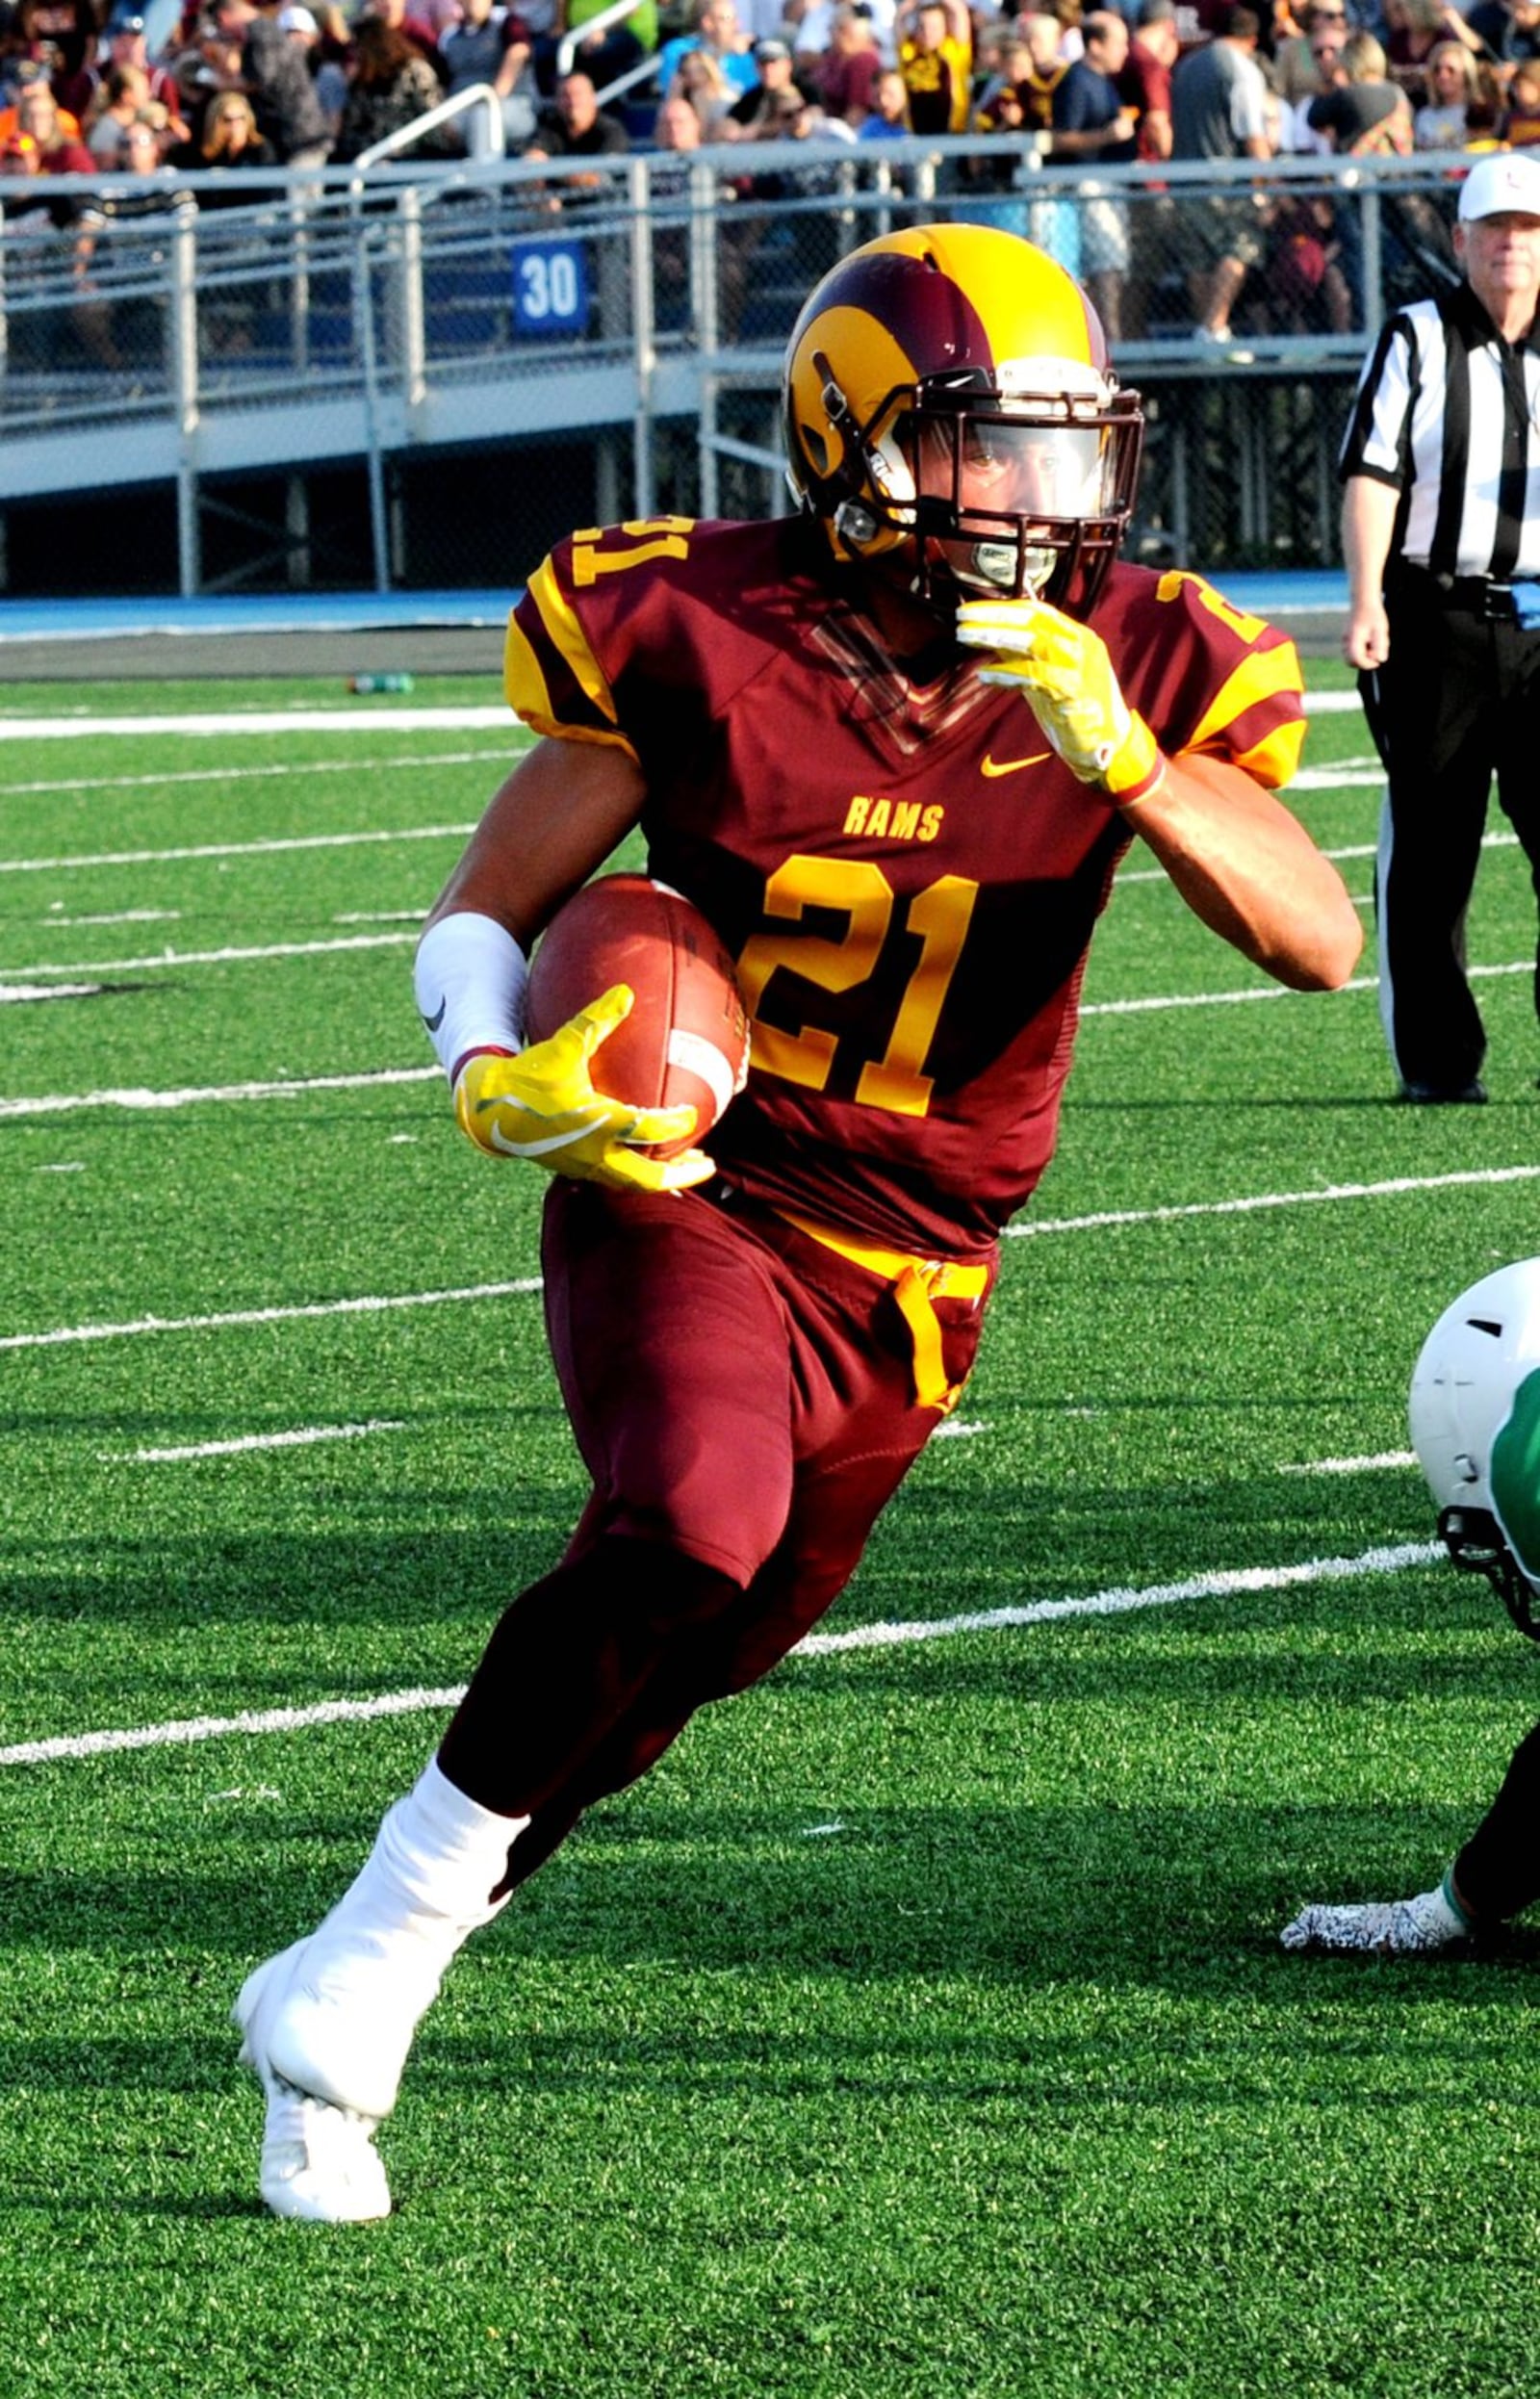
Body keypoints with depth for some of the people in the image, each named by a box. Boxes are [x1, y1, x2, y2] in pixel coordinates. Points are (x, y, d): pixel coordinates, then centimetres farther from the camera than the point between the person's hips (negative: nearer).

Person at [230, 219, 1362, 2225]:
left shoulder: (1138, 667, -5)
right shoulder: (696, 633, -11)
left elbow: (1322, 944, -15)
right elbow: (484, 917, -1)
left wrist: (1126, 764, -30)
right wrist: (496, 1078, -23)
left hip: (908, 1266, 5)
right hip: (682, 1185, -5)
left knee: (681, 1659, 12)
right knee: (693, 1534, -31)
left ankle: (346, 1997, 33)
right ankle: (365, 1970, -21)